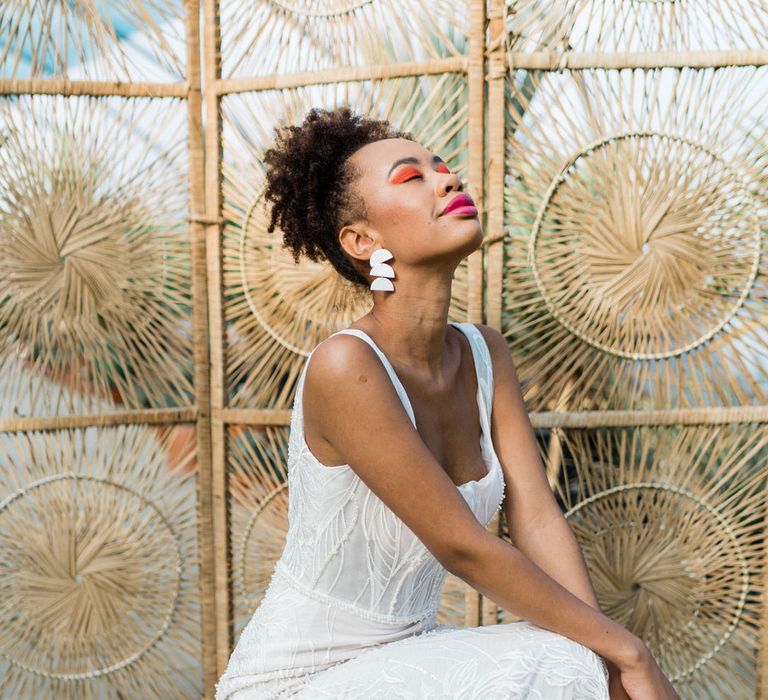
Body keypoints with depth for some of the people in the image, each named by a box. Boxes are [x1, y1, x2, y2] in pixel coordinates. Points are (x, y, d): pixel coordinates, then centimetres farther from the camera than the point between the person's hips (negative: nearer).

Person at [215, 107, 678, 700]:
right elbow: (461, 546, -21)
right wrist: (624, 649, -15)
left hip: (406, 652, 6)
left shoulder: (485, 353, 1)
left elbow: (539, 521, -4)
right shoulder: (344, 367, -22)